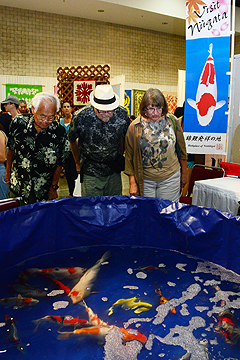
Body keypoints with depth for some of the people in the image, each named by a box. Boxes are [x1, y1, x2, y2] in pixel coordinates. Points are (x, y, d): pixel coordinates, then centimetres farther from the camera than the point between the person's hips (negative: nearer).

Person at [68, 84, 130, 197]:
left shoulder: (122, 115, -12)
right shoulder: (81, 117, -18)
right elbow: (72, 140, 1)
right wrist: (78, 163, 12)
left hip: (114, 172, 2)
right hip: (90, 173, -2)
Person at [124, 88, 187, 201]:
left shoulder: (172, 122, -2)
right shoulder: (135, 127, -6)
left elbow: (182, 148, 9)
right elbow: (129, 156, -1)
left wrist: (184, 174, 15)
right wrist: (132, 182, -3)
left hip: (170, 177, 1)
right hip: (145, 180, -1)